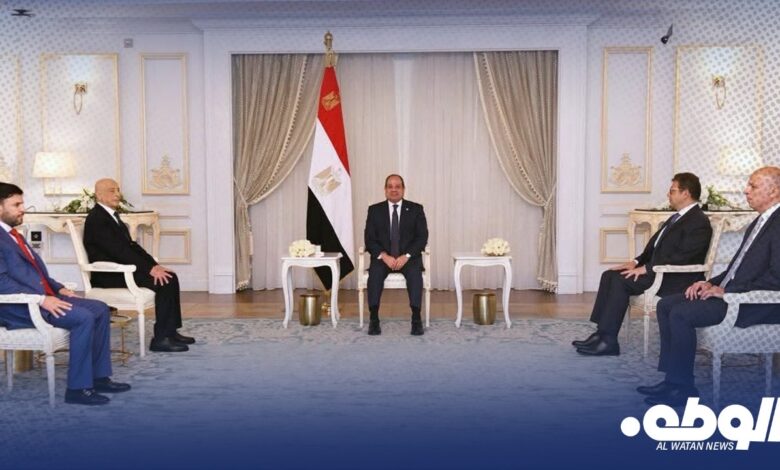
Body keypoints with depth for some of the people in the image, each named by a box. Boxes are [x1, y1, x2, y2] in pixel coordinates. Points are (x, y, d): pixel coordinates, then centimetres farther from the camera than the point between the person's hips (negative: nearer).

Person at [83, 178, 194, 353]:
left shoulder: (112, 215, 17)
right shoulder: (96, 219, -14)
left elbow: (131, 245, 13)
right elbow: (118, 250, -22)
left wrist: (154, 265, -1)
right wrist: (150, 269, -22)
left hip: (121, 269, 9)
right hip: (109, 276, -9)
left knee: (170, 277, -2)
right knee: (163, 282, -21)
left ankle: (170, 332, 2)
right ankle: (160, 339, -16)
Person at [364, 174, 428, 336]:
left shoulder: (416, 209, 6)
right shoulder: (375, 210, 7)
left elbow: (422, 237, -1)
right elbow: (369, 239, 1)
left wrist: (406, 256, -16)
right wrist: (384, 256, -16)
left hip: (408, 257, 0)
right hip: (383, 257, 1)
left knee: (415, 273, -32)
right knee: (375, 272, -31)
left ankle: (416, 319, -28)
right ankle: (374, 319, -27)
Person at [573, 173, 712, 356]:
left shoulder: (699, 222, -14)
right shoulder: (678, 217, 17)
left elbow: (681, 258, -23)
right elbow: (655, 244, 20)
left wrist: (646, 268, -22)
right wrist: (637, 262, 4)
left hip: (675, 280, -10)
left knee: (621, 280, -24)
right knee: (610, 275, -5)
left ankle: (608, 340, -20)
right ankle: (602, 332, -8)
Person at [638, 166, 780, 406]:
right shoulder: (759, 222, 18)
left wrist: (726, 291, -19)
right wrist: (711, 283, 7)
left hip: (755, 305, -10)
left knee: (681, 313, -23)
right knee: (666, 305, 0)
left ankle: (682, 387, -10)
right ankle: (672, 378, 1)